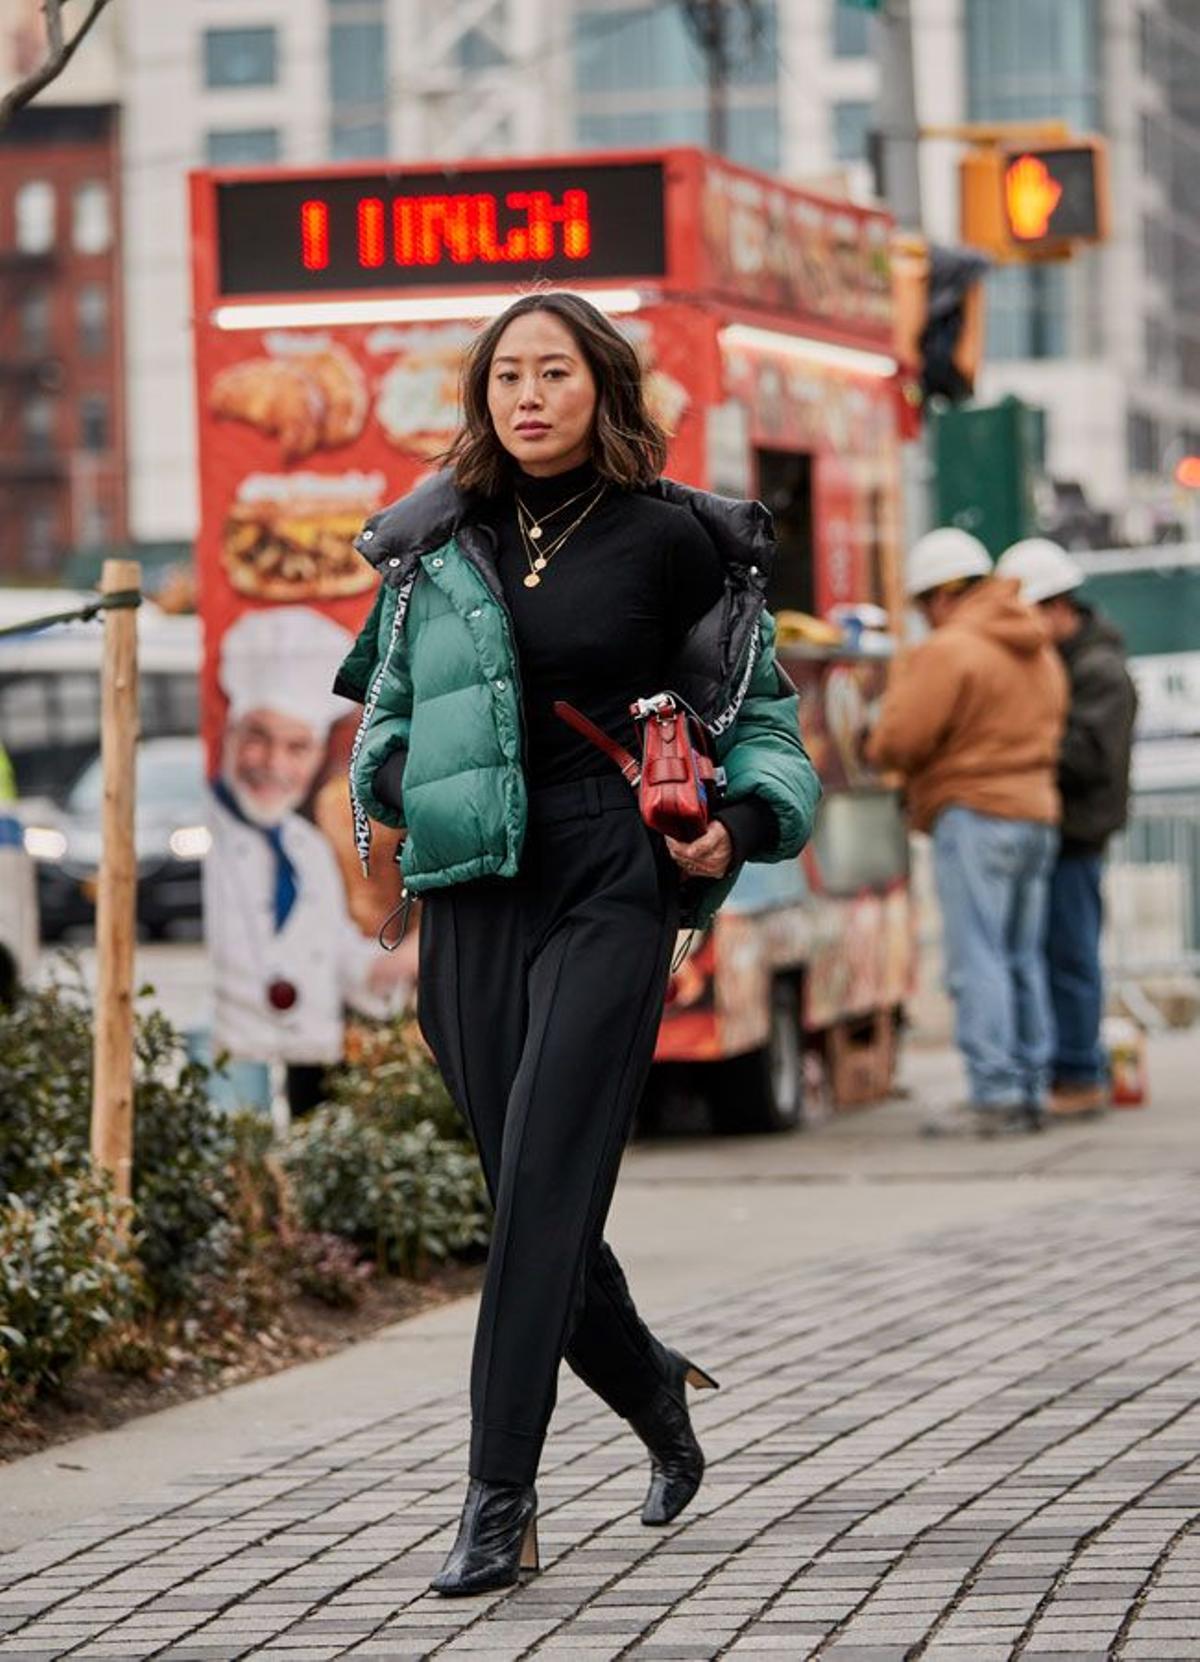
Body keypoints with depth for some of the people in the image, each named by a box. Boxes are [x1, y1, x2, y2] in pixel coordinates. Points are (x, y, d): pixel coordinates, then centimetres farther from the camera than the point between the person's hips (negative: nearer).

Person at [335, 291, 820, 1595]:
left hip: (610, 894, -4)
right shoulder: (437, 544, 9)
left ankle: (500, 1500, -14)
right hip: (472, 896, 4)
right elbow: (388, 706, 22)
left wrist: (742, 824, -9)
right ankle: (649, 1387, 35)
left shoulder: (669, 539, 0)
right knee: (526, 1188, 7)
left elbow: (757, 706, 9)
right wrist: (399, 782, 0)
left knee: (545, 1182, -13)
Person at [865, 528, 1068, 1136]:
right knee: (1021, 959, 12)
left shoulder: (948, 652, -11)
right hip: (1037, 812, 9)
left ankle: (994, 1094, -13)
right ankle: (1031, 1090, 12)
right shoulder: (1038, 652, 17)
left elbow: (896, 743, -13)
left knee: (976, 959, -8)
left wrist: (899, 686, 6)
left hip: (974, 813, -9)